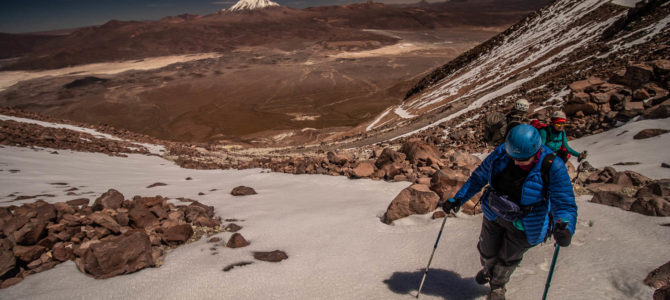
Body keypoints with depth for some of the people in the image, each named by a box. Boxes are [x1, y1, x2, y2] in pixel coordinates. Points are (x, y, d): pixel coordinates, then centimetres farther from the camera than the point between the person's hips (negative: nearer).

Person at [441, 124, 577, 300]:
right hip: (494, 214, 3)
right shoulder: (501, 154, -20)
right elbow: (479, 178, -5)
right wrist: (458, 199, -10)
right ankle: (487, 270, 63)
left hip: (523, 226, -2)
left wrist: (564, 227, -49)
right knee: (487, 251, 24)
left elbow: (565, 204, -28)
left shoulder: (552, 168, -29)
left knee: (508, 259, 20)